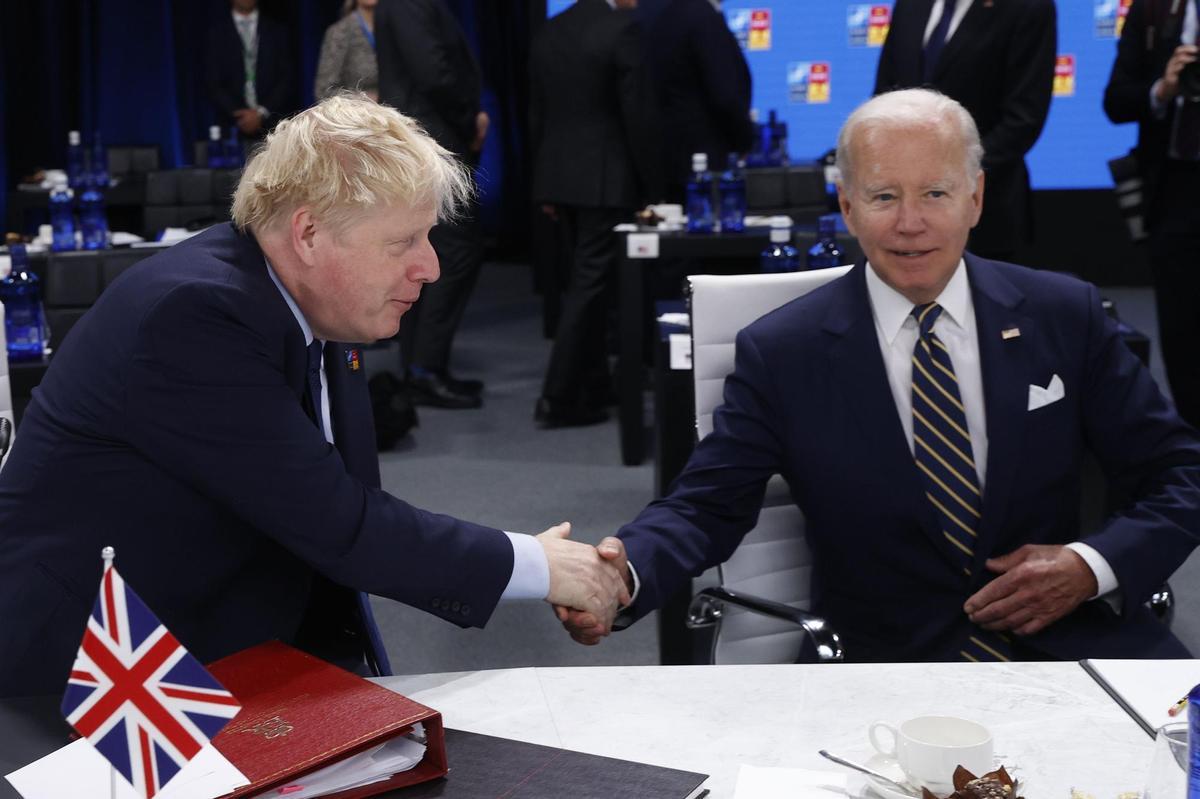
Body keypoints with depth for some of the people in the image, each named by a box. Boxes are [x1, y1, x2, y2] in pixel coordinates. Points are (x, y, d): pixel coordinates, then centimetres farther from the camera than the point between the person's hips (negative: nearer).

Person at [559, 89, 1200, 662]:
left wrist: (1096, 565, -11)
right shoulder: (781, 353, -2)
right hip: (882, 662, -1)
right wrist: (623, 576, -26)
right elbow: (706, 506, -4)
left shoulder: (1065, 317, 3)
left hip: (1071, 639, 2)